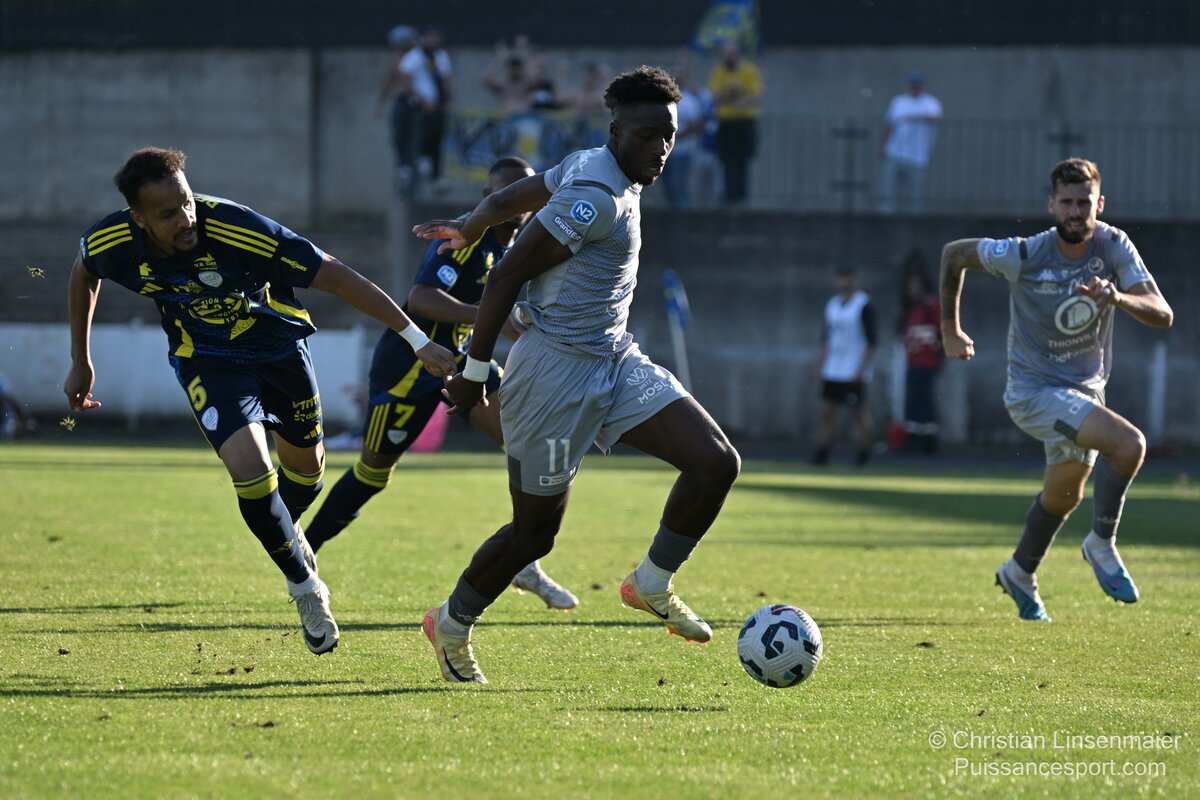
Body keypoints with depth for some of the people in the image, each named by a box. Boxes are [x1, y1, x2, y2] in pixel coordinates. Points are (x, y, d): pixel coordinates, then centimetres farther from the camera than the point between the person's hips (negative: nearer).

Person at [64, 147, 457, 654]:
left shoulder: (236, 229, -35)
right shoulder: (113, 244, -24)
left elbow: (335, 277, -30)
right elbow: (83, 276, 4)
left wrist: (417, 340, -29)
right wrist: (80, 364, 11)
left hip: (277, 342, 0)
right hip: (208, 361, 0)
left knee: (305, 466, 16)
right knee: (250, 470, -20)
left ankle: (285, 532, 53)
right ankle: (306, 590, 4)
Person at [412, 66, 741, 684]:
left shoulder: (590, 169, 7)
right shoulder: (597, 197, -21)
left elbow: (503, 200, 19)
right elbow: (506, 276, -20)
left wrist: (465, 232, 37)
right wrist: (474, 372, -15)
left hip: (615, 364, 9)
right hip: (557, 372, -9)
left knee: (718, 463, -6)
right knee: (534, 533, 3)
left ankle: (652, 586, 10)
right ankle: (452, 627, 27)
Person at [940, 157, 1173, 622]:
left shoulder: (1113, 247, -14)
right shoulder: (1024, 256, -21)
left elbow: (1162, 315, -22)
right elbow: (954, 254, -5)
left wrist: (1118, 298, -42)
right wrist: (950, 330, 2)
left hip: (1087, 387, 6)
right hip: (1035, 389, -6)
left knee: (1065, 495, 24)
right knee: (1129, 444, -27)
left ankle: (1020, 574, 48)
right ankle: (1102, 545, -8)